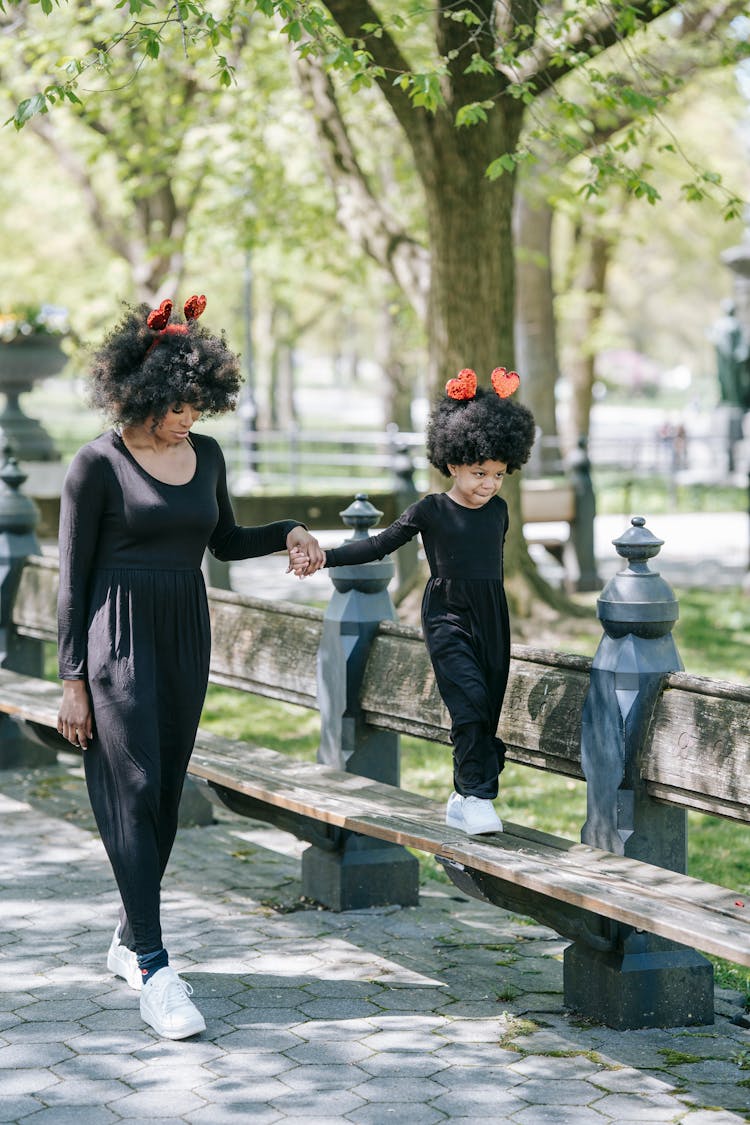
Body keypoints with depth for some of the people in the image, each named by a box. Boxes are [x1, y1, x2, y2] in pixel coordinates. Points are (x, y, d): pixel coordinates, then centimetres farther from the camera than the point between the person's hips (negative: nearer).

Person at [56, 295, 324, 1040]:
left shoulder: (205, 455, 9)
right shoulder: (98, 464, -8)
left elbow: (224, 541, 24)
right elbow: (72, 578, -6)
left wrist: (287, 533, 5)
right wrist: (72, 680, -10)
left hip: (186, 639, 6)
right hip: (118, 640, -6)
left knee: (165, 795, 9)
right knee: (133, 793, -12)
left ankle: (129, 939, 25)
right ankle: (153, 971, -15)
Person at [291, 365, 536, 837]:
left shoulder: (498, 510, 6)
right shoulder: (431, 510, -6)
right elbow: (380, 544, -4)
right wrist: (323, 558, -12)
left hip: (491, 620, 5)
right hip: (447, 617, -5)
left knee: (487, 714, 3)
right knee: (470, 700, -21)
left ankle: (467, 801, 14)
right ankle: (476, 794, -16)